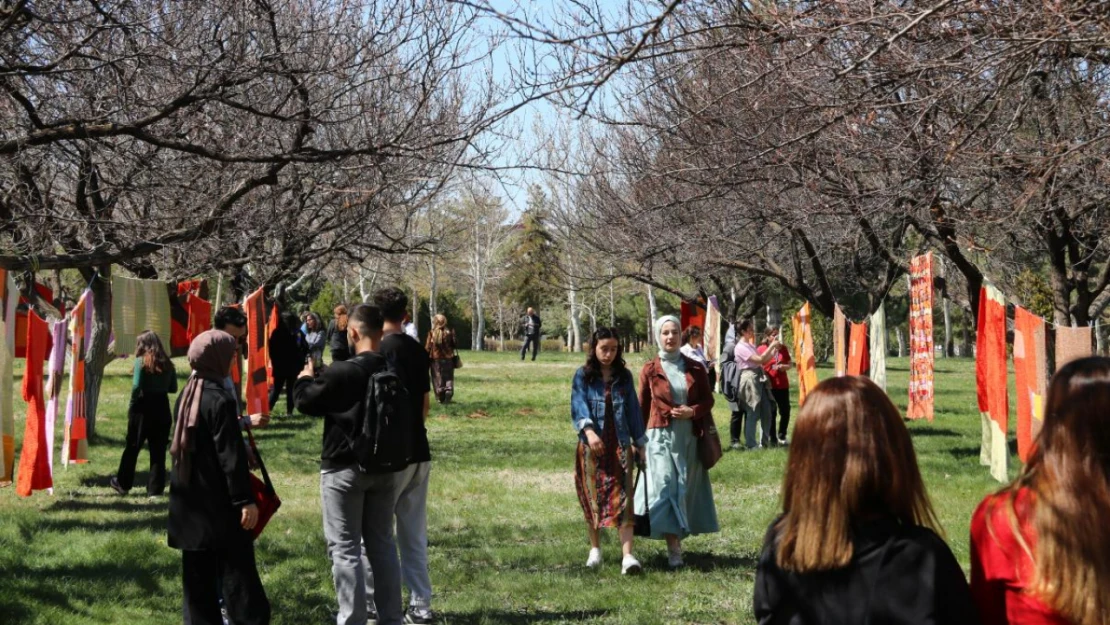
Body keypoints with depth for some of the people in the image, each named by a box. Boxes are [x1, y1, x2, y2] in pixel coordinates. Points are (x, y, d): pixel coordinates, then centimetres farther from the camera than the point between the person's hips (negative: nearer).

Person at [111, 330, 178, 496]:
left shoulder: (141, 361, -9)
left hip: (143, 407, -3)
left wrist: (132, 403, -5)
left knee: (132, 448, 10)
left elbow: (136, 386, -17)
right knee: (158, 450, 7)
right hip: (162, 408, 4)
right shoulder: (167, 363, 5)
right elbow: (173, 388, 7)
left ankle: (123, 484, 21)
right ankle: (155, 488, 8)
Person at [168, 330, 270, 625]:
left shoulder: (185, 397, 8)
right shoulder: (220, 400, -17)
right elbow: (231, 455, -19)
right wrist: (245, 499, -17)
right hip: (219, 502, -8)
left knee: (198, 574, 11)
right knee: (237, 571, -5)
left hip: (189, 500, 8)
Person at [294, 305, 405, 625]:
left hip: (344, 468, -6)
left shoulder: (343, 372, -20)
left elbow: (308, 401, -9)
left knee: (345, 547, 1)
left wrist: (305, 378, 14)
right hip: (384, 466, 6)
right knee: (382, 542, 16)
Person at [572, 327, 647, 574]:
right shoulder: (583, 376, 3)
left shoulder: (624, 376, 10)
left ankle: (628, 555, -16)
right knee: (592, 498, 7)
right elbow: (578, 406, -9)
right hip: (592, 446, 0)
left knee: (623, 499, -9)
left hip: (620, 445, 1)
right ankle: (595, 549, 23)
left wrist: (639, 442, 15)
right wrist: (588, 430, -26)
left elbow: (633, 409, 14)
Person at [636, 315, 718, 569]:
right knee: (665, 488, -12)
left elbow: (708, 400, 9)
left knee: (686, 489, 7)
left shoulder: (695, 368, 6)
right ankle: (674, 550, -15)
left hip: (689, 438, 3)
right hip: (661, 436, -3)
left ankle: (677, 538, 20)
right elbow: (642, 408, 6)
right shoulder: (650, 370, 2)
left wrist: (692, 412, -12)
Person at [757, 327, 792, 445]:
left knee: (785, 411, 5)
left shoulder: (783, 348, 9)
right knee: (771, 412, 1)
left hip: (782, 385, 4)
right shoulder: (762, 349, -3)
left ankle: (782, 436, 18)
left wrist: (784, 366, -7)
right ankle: (771, 438, 10)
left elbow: (789, 364, 13)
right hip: (768, 385, -4)